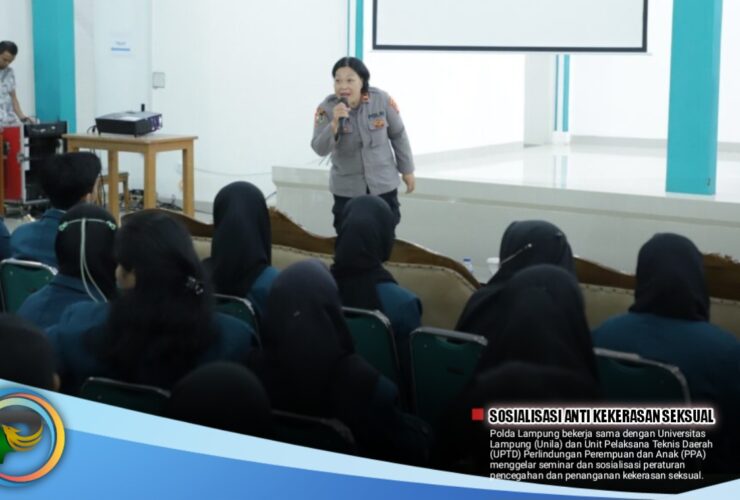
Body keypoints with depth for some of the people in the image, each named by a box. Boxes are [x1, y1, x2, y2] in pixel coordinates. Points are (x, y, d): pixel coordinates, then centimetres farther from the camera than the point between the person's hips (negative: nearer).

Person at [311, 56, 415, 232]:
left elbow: (398, 135, 1)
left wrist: (407, 170, 8)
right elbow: (320, 149, -19)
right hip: (346, 190, 0)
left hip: (383, 185, 0)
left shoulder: (382, 100, -12)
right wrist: (334, 124, -36)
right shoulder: (326, 108, -13)